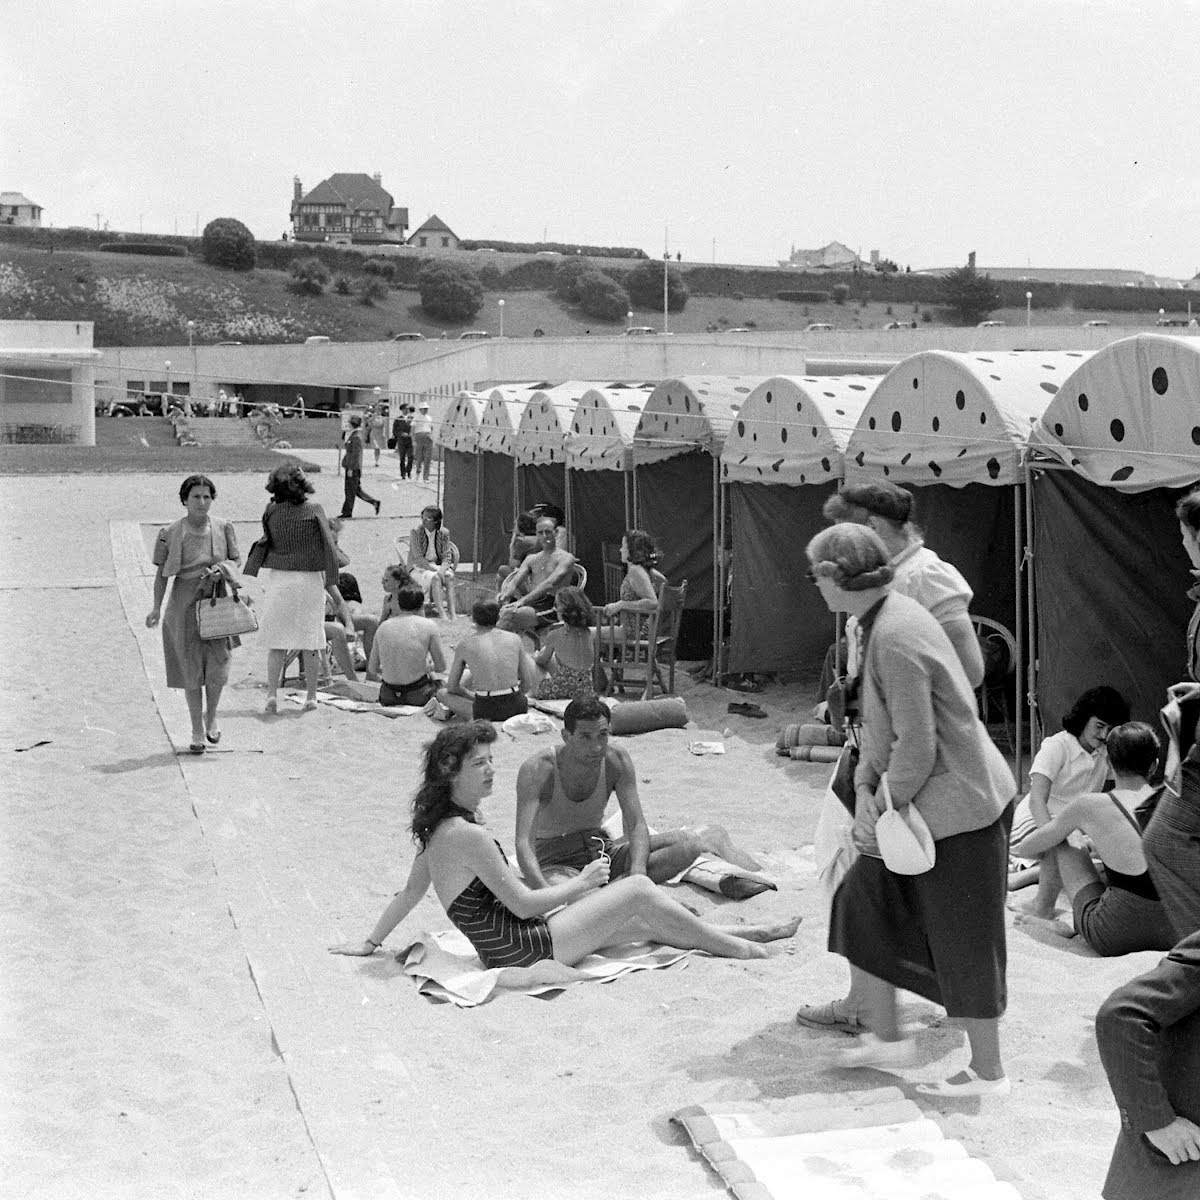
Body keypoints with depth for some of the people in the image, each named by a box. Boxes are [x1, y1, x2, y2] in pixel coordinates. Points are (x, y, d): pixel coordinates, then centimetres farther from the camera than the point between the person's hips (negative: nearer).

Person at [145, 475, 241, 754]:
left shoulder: (223, 528, 0)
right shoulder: (171, 534, -5)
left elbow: (237, 560, 11)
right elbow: (161, 573, 0)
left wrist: (222, 567, -11)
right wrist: (157, 607, -9)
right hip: (185, 607, -1)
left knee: (217, 671, -4)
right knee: (191, 672, 4)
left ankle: (211, 716, 27)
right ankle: (197, 732, 18)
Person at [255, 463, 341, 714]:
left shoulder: (271, 511, -2)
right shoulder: (314, 510, -7)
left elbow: (266, 543, 5)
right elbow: (329, 547, -8)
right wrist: (332, 580, -4)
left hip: (278, 578, 1)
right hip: (310, 579, -1)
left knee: (277, 640, 8)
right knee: (311, 641, 6)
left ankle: (272, 693, 1)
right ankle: (311, 696, 10)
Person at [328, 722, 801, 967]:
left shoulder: (439, 826, 6)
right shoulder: (468, 834, -24)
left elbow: (410, 891, 13)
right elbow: (523, 903, -21)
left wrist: (370, 943, 24)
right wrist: (583, 882, -9)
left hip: (507, 945, 9)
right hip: (525, 949, -9)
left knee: (643, 920, 13)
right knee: (639, 889, -4)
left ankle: (742, 934, 23)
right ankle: (730, 945, 12)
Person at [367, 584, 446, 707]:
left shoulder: (383, 626, 3)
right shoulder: (428, 625, -6)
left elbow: (372, 669, 7)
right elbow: (441, 667, 0)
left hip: (388, 697, 4)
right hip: (417, 695, -4)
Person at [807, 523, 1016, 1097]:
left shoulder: (895, 638, -24)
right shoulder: (890, 616, 7)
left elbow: (917, 748, -23)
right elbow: (877, 723, 12)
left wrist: (885, 808, -10)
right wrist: (865, 790, 3)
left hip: (958, 803, -10)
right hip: (935, 801, 10)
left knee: (961, 942, 3)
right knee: (863, 899, 14)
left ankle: (987, 1072, 18)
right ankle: (886, 1037, 25)